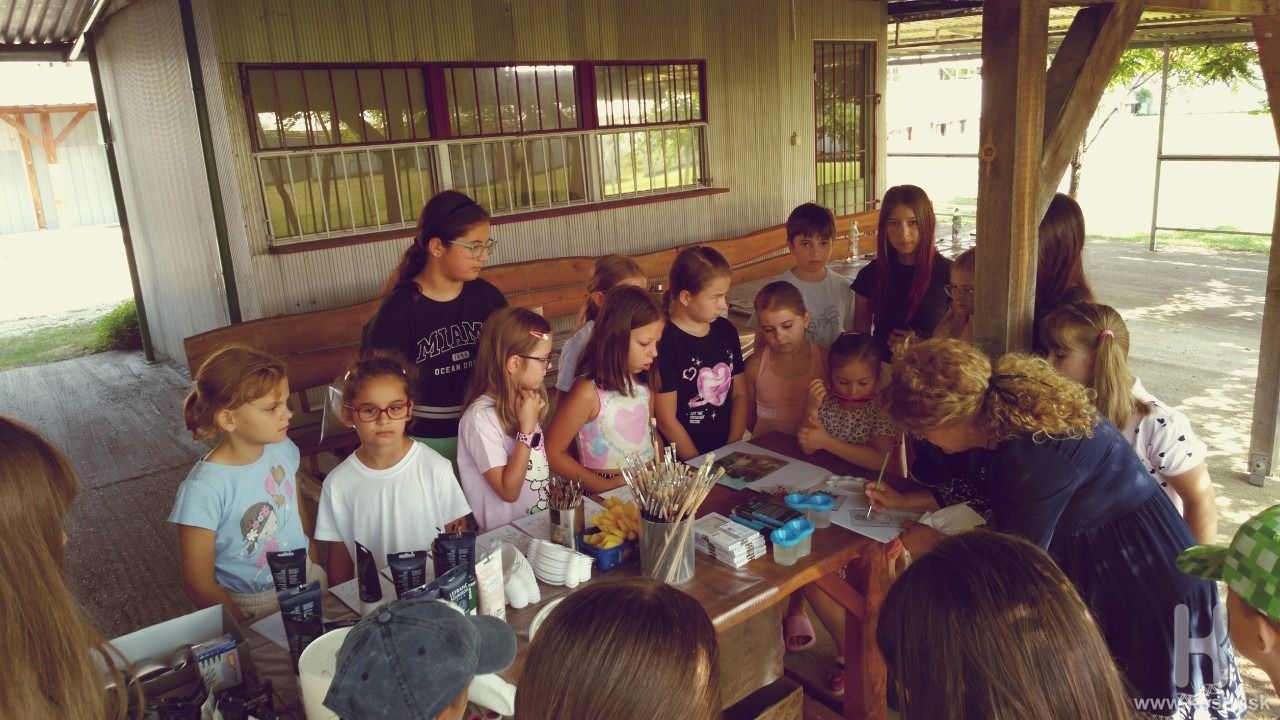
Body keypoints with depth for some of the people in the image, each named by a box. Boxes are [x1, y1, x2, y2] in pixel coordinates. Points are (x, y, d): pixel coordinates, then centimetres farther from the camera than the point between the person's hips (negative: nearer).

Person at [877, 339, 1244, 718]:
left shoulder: (1033, 456, -34)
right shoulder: (1001, 412, -9)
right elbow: (980, 491, 11)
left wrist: (935, 546, -9)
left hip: (1144, 585, -8)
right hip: (1088, 564, 8)